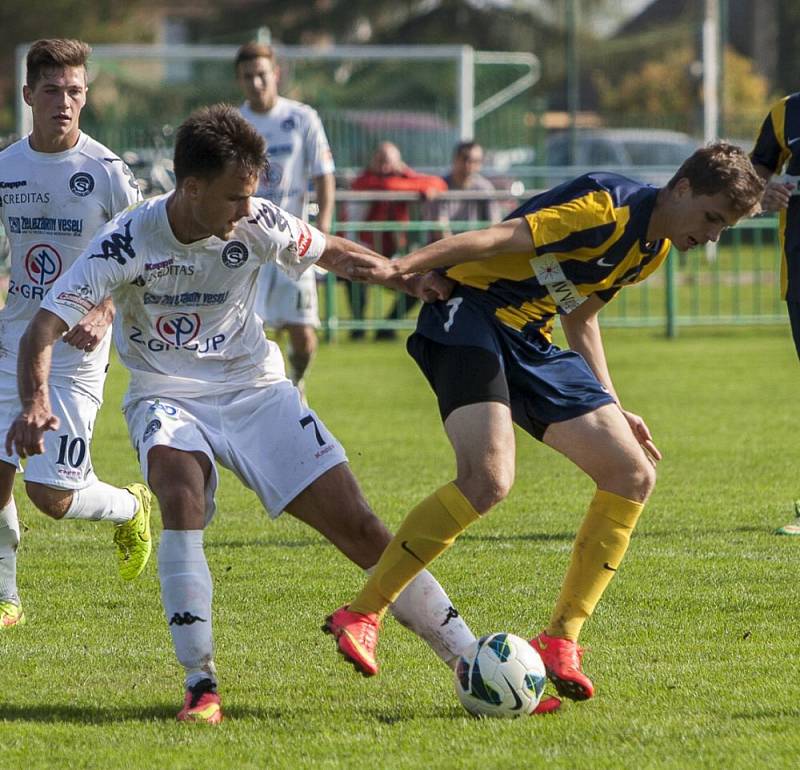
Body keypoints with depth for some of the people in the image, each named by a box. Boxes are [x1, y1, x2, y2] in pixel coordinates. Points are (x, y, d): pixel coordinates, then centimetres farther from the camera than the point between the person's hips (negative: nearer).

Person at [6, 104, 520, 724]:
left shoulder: (256, 224, -11)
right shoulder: (128, 242, -20)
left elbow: (334, 253, 8)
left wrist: (406, 276, -10)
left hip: (255, 391, 2)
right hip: (168, 397, -2)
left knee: (358, 526, -6)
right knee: (182, 494, -36)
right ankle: (200, 684, -27)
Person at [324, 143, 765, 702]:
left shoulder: (654, 249, 14)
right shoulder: (609, 205, -16)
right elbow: (500, 238, -23)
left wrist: (613, 409, 24)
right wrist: (401, 268, -32)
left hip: (531, 343, 10)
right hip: (470, 320, -10)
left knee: (633, 476, 2)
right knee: (489, 478, -29)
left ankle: (560, 640, 6)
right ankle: (360, 617, -19)